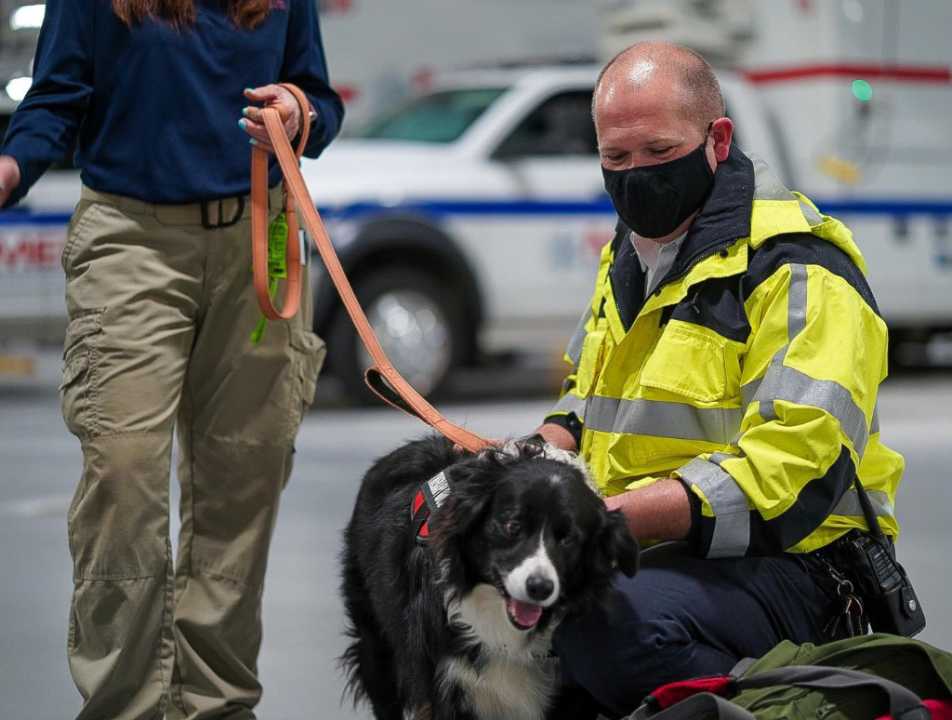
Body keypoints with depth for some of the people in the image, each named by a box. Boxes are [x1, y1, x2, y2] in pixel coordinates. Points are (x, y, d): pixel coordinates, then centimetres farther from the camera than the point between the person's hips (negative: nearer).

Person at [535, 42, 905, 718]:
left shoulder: (798, 272, -14)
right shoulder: (629, 255, 16)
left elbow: (789, 470, -24)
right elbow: (588, 398, 30)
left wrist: (600, 515, -28)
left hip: (784, 567, -8)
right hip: (636, 553, 8)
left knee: (608, 623, -36)